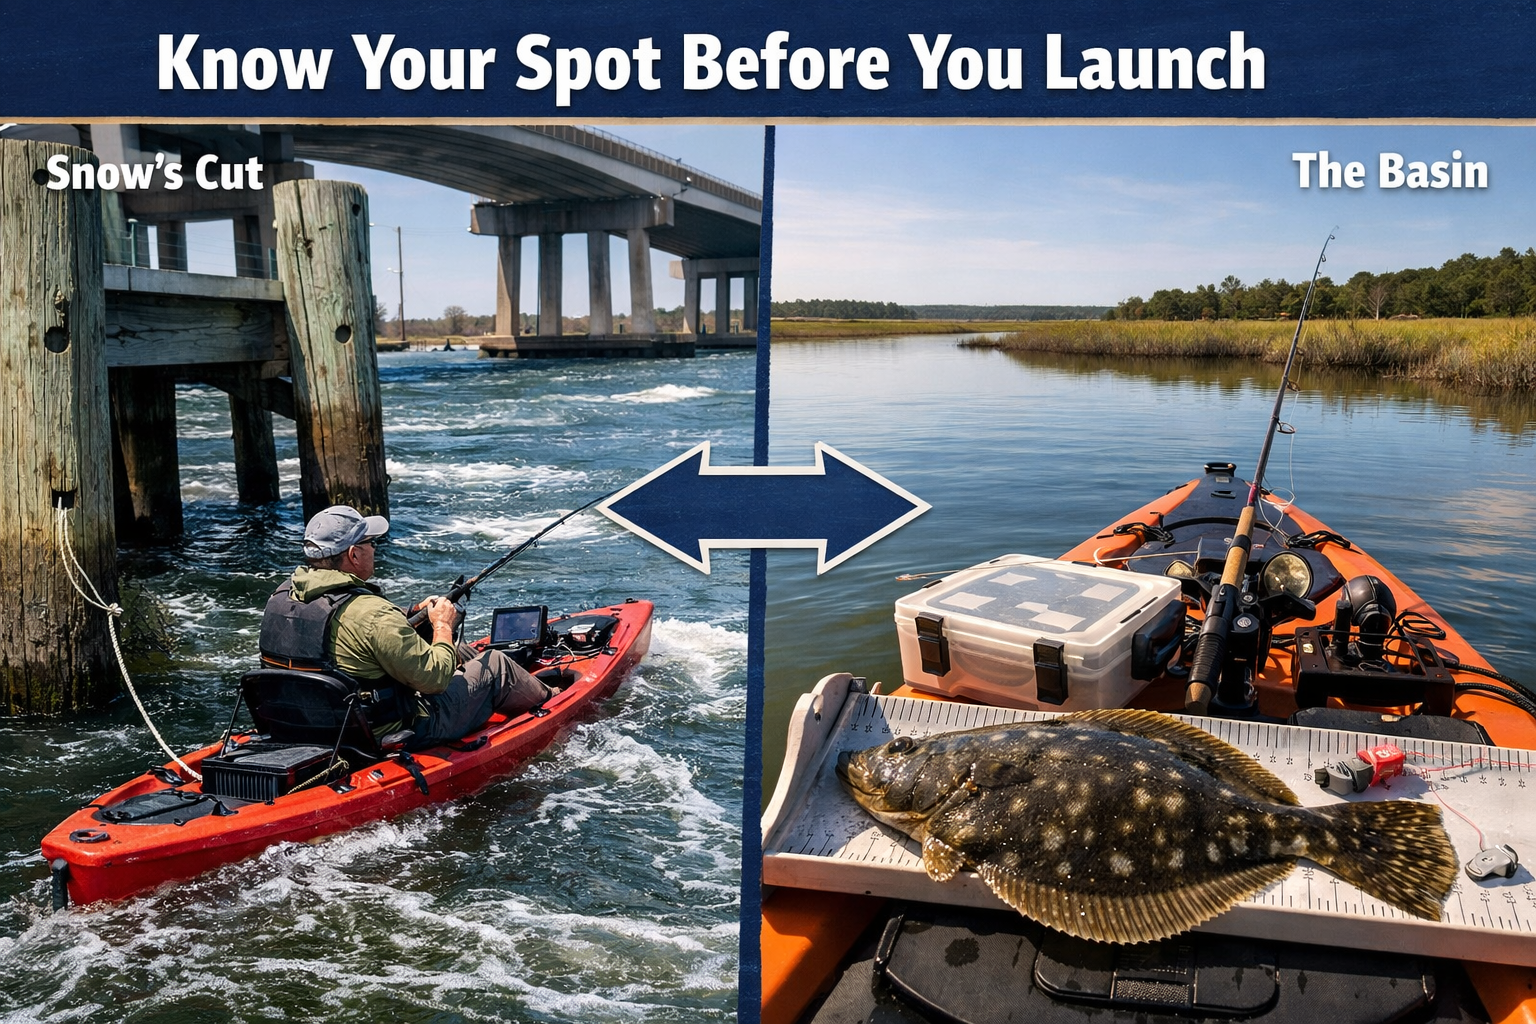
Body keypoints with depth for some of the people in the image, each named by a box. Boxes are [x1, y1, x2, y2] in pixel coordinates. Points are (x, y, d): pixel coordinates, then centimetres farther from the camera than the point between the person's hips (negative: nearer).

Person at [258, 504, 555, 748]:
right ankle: (548, 699, 40)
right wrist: (442, 625, -7)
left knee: (460, 652, 26)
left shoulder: (282, 595, -5)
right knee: (494, 664, 10)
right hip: (391, 733, -9)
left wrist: (412, 614, 12)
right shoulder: (371, 613, -32)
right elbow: (435, 678, -23)